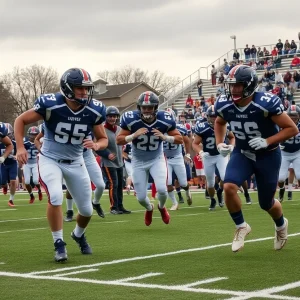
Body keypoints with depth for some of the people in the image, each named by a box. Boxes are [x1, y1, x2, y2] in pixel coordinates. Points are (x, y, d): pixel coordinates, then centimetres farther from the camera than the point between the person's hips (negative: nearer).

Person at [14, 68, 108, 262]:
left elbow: (104, 139, -1)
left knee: (86, 209, 7)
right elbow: (21, 121, -9)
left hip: (75, 162, 4)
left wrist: (96, 145, -25)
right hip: (50, 159, -3)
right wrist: (20, 147, -19)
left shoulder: (94, 110, -14)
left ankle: (79, 235, 41)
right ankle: (59, 243, -10)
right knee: (56, 197, -28)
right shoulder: (50, 105, -23)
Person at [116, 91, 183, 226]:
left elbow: (180, 139, -9)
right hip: (139, 162, 0)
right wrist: (134, 135, -32)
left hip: (156, 159, 0)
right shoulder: (131, 120, -22)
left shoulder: (164, 120, -18)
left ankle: (162, 207, 19)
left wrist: (164, 137, -27)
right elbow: (119, 140, -15)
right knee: (141, 197, 1)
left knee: (161, 189, -19)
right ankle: (149, 209, 40)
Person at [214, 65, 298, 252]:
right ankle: (241, 226, 3)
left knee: (266, 203, 8)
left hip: (268, 156, -3)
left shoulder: (267, 104, -28)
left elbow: (292, 129, -20)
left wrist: (267, 141, -31)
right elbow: (220, 123, 12)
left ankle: (281, 225, 45)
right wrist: (220, 143, -3)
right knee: (229, 187, -23)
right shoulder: (224, 105, -14)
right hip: (242, 153, 3)